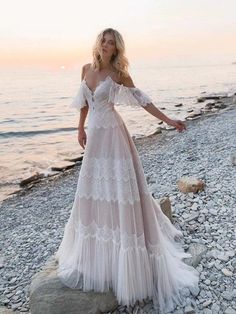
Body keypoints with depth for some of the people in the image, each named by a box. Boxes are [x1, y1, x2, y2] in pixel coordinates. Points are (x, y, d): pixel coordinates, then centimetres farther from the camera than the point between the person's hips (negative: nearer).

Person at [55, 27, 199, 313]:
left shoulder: (119, 74, -6)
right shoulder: (87, 69, 9)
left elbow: (142, 100, -4)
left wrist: (169, 121, -8)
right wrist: (81, 128, 22)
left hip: (112, 134, -6)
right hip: (95, 134, 6)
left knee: (119, 187, -3)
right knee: (93, 188, 13)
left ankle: (125, 254, 10)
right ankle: (94, 250, 34)